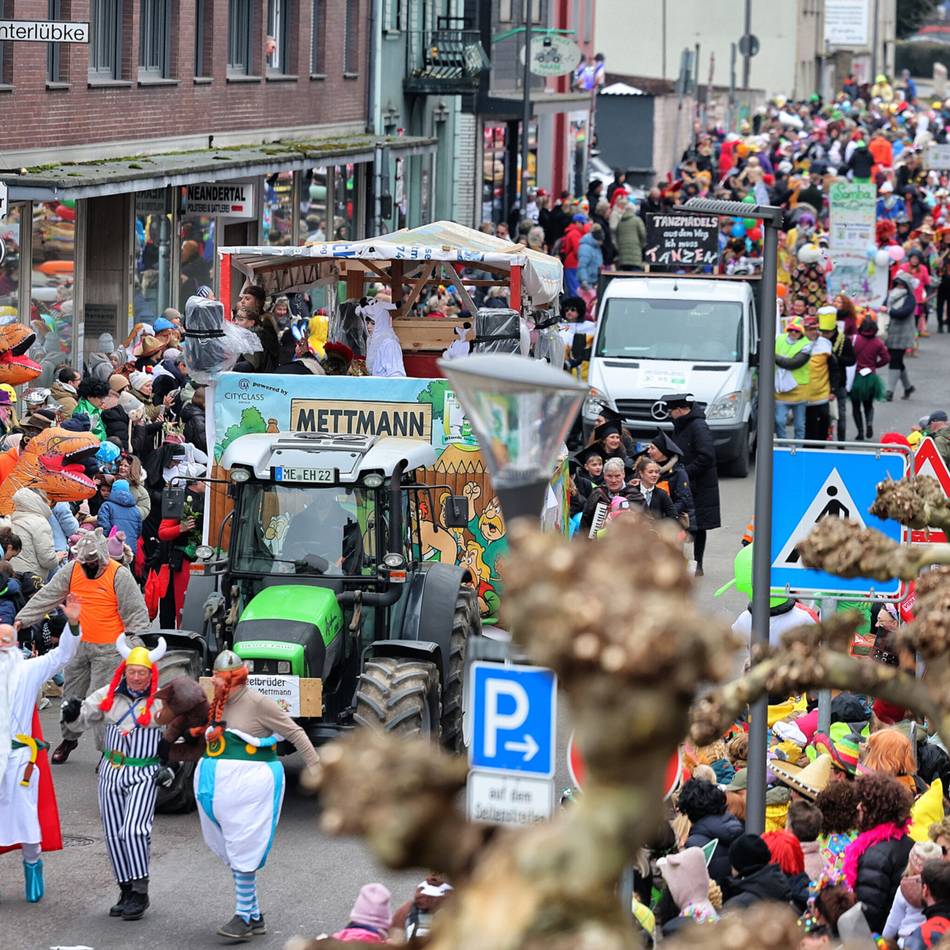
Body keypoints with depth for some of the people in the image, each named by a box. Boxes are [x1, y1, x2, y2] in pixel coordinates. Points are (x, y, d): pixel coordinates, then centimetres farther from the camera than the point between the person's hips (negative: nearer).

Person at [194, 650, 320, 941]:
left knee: (243, 853, -8)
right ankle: (255, 916, 16)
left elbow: (295, 733, -9)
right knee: (231, 853, 10)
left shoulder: (257, 703, -11)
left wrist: (315, 767, -11)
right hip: (219, 786, 8)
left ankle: (244, 917, -3)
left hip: (248, 785, -8)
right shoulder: (218, 706, 11)